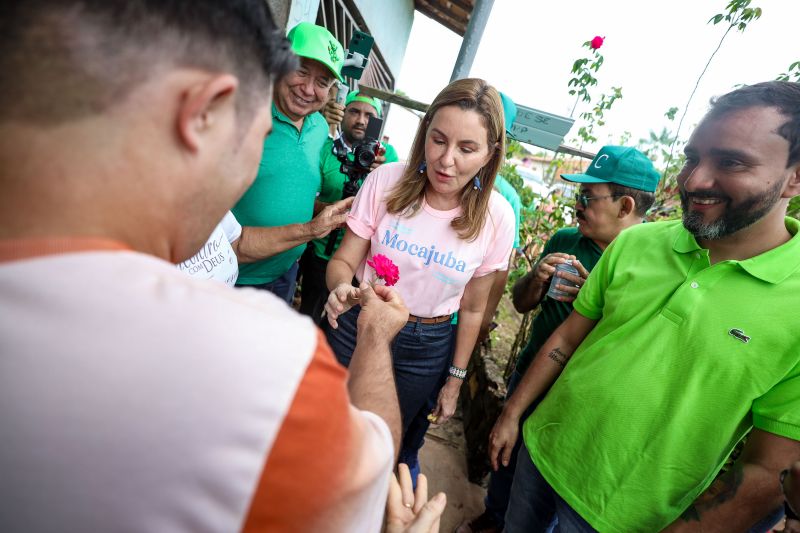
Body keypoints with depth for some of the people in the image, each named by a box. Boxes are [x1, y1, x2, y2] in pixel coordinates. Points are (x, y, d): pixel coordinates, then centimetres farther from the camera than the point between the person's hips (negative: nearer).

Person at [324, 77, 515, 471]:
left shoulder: (496, 217, -14)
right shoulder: (386, 180, -16)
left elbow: (472, 309, -3)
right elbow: (344, 260, -9)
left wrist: (455, 381, 4)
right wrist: (342, 289, -33)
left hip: (425, 349, 1)